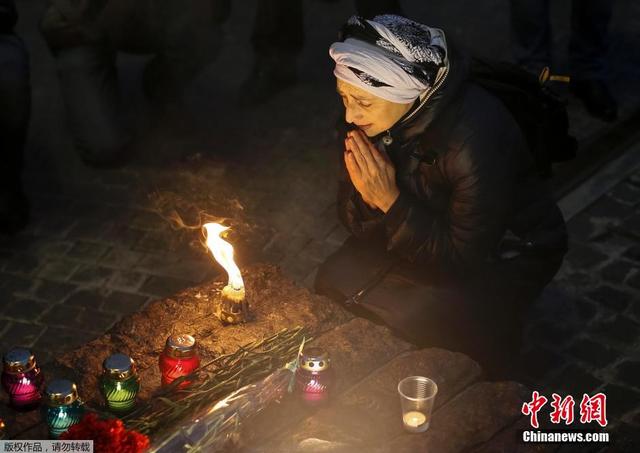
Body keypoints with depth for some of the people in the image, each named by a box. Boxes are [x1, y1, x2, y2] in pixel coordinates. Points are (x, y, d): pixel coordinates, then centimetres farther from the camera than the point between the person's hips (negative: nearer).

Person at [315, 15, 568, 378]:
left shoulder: (474, 137, -37)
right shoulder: (371, 118, -16)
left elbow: (465, 257, -30)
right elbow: (361, 227, -7)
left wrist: (391, 201, -36)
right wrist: (365, 194, -30)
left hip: (508, 251, -6)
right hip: (431, 225, 6)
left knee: (422, 323, -27)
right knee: (335, 280, -9)